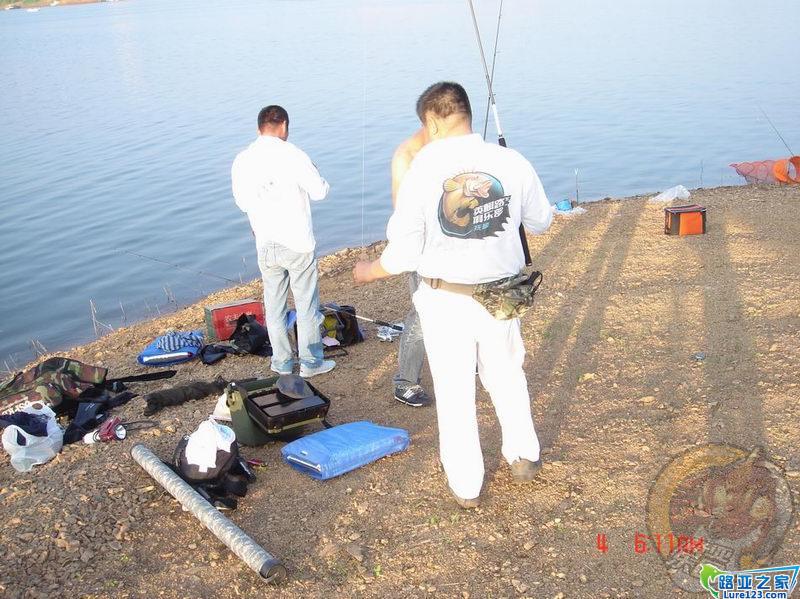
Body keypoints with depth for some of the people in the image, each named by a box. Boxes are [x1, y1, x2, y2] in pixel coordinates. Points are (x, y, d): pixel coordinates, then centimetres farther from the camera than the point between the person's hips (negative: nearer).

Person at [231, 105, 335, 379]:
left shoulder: (241, 161, 0)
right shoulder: (292, 155, -14)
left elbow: (242, 202, 9)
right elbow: (319, 192, -8)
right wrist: (314, 175, 12)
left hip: (265, 245, 4)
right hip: (298, 243, -4)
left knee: (274, 307, 15)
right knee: (307, 305, 9)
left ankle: (282, 363, 23)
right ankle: (311, 362, 17)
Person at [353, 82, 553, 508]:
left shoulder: (422, 173, -16)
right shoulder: (512, 162, -9)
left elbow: (404, 255, -13)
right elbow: (541, 222, 8)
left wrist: (369, 271, 7)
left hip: (445, 300, -2)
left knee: (454, 391, 13)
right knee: (507, 375, 25)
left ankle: (466, 485, 26)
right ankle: (523, 456, 41)